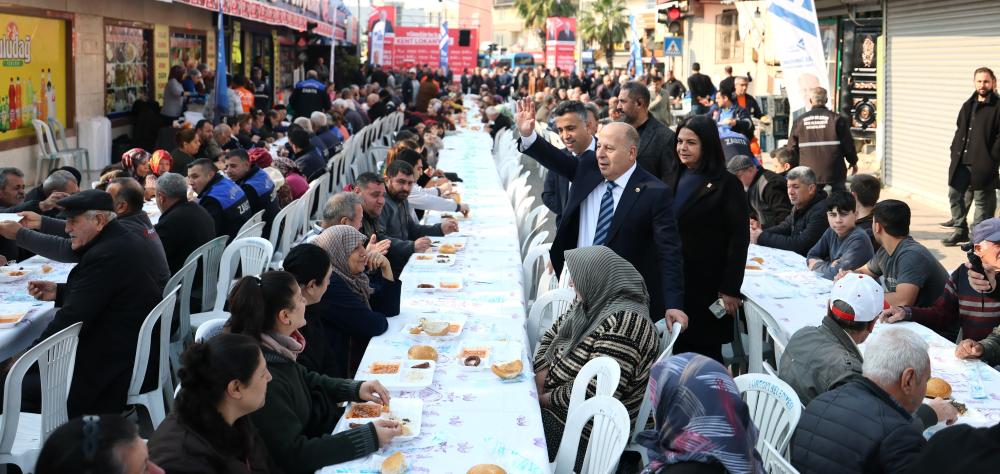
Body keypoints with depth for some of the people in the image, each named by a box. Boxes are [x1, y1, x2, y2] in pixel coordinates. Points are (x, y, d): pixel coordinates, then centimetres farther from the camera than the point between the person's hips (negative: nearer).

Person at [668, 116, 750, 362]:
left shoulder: (726, 184, -6)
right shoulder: (676, 181, 12)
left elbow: (739, 240, -10)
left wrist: (731, 289, -14)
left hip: (708, 285, -5)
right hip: (674, 281, 5)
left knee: (706, 350, 2)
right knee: (680, 350, 8)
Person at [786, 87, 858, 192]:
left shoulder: (799, 121, 3)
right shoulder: (836, 119, -5)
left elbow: (792, 149, 7)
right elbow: (848, 145, -2)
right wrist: (853, 162, 17)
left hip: (807, 177, 2)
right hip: (834, 176, -2)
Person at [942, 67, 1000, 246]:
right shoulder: (968, 105, 15)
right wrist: (955, 151, 9)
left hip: (983, 164, -7)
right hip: (961, 161, 7)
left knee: (982, 200, 2)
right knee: (955, 194, 10)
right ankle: (960, 230, 23)